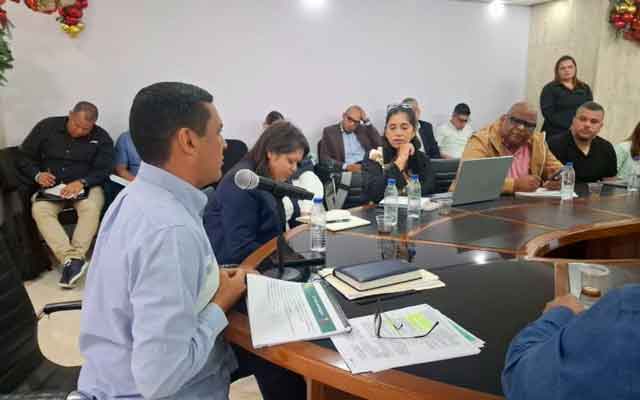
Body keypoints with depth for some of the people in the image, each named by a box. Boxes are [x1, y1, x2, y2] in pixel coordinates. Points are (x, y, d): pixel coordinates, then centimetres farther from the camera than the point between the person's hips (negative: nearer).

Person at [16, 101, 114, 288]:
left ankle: (72, 259, -39)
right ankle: (72, 259, -42)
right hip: (51, 187, 2)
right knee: (40, 210, -30)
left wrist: (81, 182, -24)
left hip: (86, 185, -1)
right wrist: (37, 174, -11)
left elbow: (103, 170, -6)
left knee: (91, 208, -35)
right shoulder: (46, 127, 3)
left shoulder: (101, 138, -1)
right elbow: (24, 157, 9)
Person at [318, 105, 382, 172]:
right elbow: (324, 158, -1)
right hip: (346, 171, -3)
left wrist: (366, 121, 5)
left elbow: (380, 145, 6)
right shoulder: (329, 131, 8)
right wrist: (345, 166, -16)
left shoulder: (363, 129, 18)